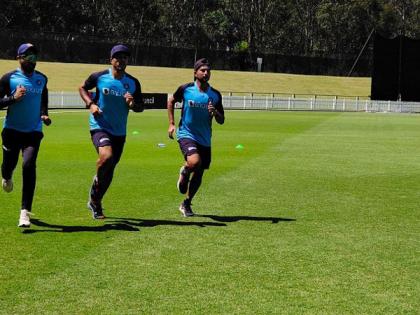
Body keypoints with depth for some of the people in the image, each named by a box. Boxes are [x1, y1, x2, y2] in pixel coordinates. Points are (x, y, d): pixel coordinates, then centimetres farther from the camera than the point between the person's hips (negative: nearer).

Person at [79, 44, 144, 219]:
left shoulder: (133, 83, 0)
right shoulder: (99, 77, -6)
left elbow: (141, 107, 8)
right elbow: (82, 88, 11)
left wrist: (133, 104, -15)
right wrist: (90, 104, -6)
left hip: (119, 132, 4)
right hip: (99, 126, -4)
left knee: (109, 171, 10)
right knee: (106, 156, -31)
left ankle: (95, 203, 29)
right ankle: (96, 183, -1)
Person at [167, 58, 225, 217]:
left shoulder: (215, 95, 0)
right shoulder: (185, 89, -7)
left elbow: (221, 121, 6)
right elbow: (171, 101, 12)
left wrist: (215, 112, -17)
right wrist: (171, 123, 5)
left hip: (205, 139, 4)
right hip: (186, 134, -4)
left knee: (199, 174, 9)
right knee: (194, 162, -31)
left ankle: (186, 204, 29)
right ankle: (184, 173, 6)